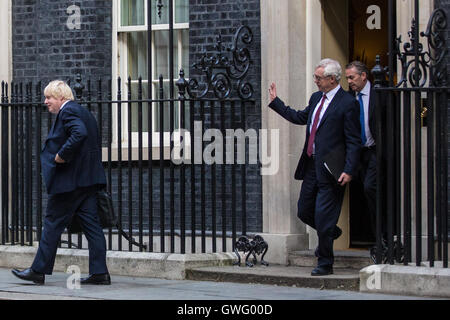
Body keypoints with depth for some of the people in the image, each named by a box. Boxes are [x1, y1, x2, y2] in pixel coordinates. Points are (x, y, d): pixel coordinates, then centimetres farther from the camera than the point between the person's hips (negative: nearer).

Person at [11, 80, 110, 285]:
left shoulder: (68, 111, -10)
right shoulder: (84, 112, 19)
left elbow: (80, 134, -27)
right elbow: (91, 141, 19)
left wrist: (62, 156, -21)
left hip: (69, 180, -9)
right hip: (88, 179, 9)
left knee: (53, 223, -2)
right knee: (91, 224, 5)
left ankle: (39, 271, 4)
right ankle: (99, 273, 2)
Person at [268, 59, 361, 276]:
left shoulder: (347, 103, -11)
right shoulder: (316, 98, 13)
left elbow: (353, 141, -13)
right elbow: (300, 118, 30)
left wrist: (349, 170, -20)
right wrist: (275, 102, 30)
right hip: (311, 166, 8)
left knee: (323, 216, -4)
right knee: (304, 212, 14)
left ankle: (325, 264, 9)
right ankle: (331, 233, 41)